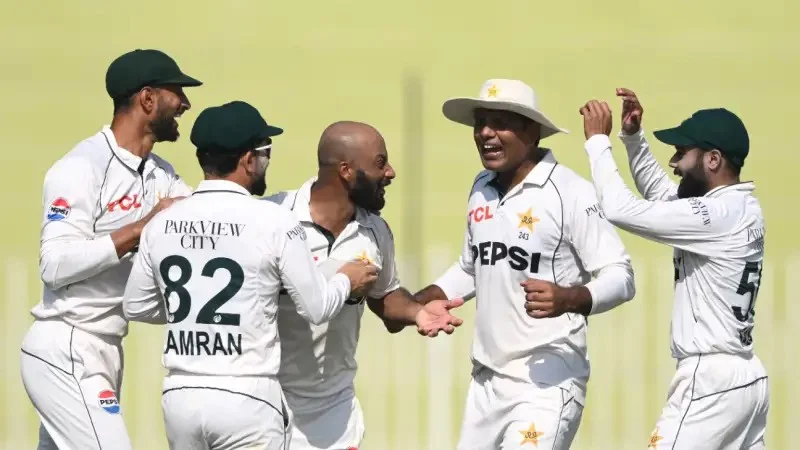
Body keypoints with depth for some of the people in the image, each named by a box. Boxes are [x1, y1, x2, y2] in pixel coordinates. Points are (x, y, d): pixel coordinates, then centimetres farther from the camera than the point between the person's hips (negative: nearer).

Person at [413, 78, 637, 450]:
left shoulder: (571, 193, -14)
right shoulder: (481, 189, 10)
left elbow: (620, 278, -15)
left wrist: (567, 299, -33)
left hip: (547, 381, -8)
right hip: (486, 379, 8)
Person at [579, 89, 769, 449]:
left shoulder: (722, 214, -17)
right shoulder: (737, 208, 12)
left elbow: (621, 210, -19)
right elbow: (658, 191, 27)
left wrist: (598, 139, -8)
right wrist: (632, 135, 13)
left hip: (712, 381, -10)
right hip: (744, 378, 10)